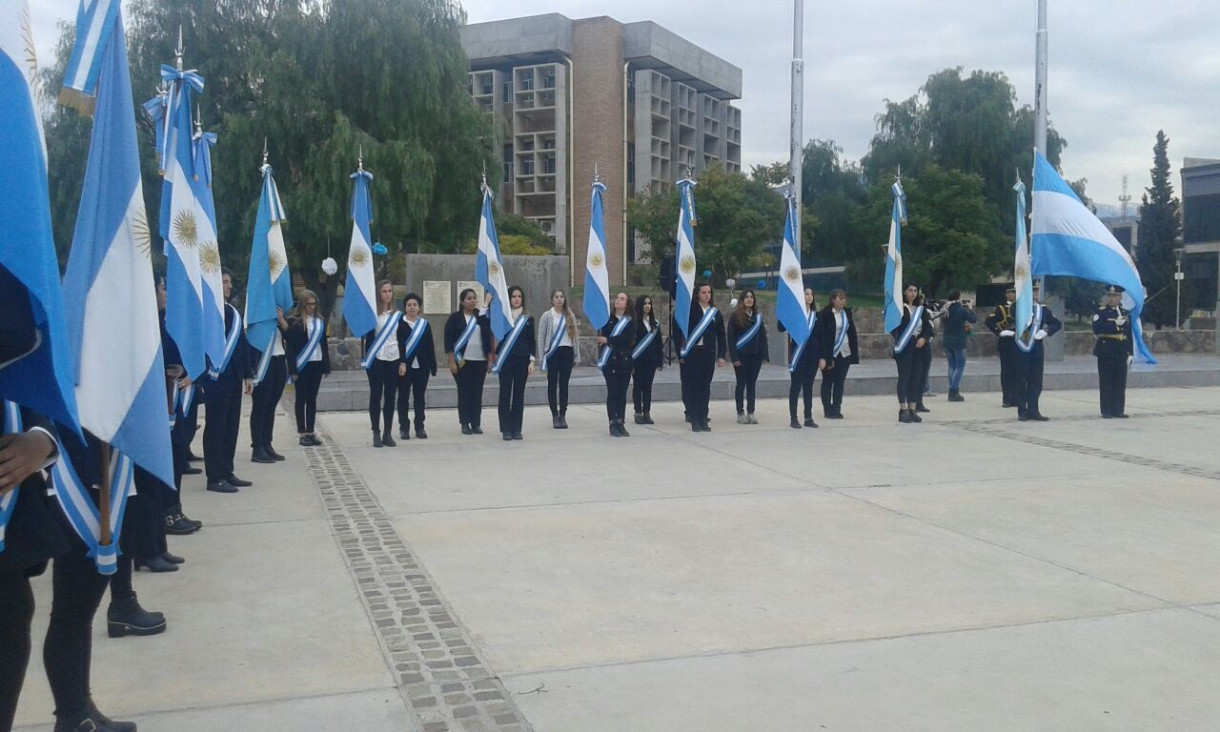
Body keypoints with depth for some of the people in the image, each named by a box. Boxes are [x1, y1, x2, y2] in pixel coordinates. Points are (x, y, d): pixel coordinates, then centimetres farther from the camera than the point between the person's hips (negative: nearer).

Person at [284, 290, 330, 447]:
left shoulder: (320, 321, 8)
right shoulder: (294, 321, -5)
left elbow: (324, 344, 11)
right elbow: (290, 346, -7)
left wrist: (326, 365, 6)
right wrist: (293, 369, -12)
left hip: (317, 364, 4)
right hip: (302, 365, -4)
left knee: (312, 398, 9)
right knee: (301, 399, 4)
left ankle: (310, 432, 14)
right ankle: (301, 433, 9)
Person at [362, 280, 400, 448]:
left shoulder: (397, 315, 10)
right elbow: (367, 336, -5)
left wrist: (403, 361, 7)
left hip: (394, 359, 3)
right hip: (376, 359, -3)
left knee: (390, 396, 4)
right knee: (376, 395, 0)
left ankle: (388, 433, 10)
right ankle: (376, 433, 4)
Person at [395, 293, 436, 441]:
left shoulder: (425, 324, 8)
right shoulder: (399, 324, -2)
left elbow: (430, 347, 7)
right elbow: (396, 345, -8)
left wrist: (433, 366, 4)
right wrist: (401, 363, -18)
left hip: (421, 366, 3)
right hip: (404, 366, -3)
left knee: (420, 397, 7)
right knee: (403, 397, 4)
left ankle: (419, 427, 14)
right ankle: (404, 428, 10)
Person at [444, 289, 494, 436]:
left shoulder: (482, 317, 8)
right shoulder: (455, 318, 0)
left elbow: (488, 338, 10)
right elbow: (448, 341, -3)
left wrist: (490, 359, 5)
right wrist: (452, 361, -9)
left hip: (480, 361, 3)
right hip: (462, 361, -3)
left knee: (477, 392, 4)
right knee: (464, 392, 1)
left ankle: (476, 423, 10)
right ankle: (465, 424, 6)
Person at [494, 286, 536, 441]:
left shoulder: (528, 318, 8)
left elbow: (531, 341, 8)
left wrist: (532, 361, 0)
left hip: (522, 359, 2)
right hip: (505, 359, -2)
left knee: (519, 394, 4)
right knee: (505, 393, 0)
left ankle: (516, 429, 9)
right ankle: (506, 429, 4)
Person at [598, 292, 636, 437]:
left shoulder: (630, 321, 6)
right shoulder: (607, 319, 7)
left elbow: (627, 339, -10)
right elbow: (601, 335, -1)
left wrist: (608, 340, -11)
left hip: (625, 360, 1)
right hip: (610, 360, -1)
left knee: (622, 392, 4)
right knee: (612, 392, -3)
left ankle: (621, 423, 10)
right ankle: (613, 424, -1)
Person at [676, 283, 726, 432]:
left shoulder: (715, 312, 9)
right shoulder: (689, 309, -1)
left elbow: (721, 335, 10)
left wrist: (721, 355, 5)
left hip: (708, 353, 3)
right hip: (691, 353, -3)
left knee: (705, 386, 7)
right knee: (692, 386, -1)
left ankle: (703, 420, 13)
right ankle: (695, 421, 4)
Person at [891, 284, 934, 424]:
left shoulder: (921, 309, 12)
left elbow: (928, 327, 11)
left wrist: (924, 338, -5)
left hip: (918, 348, 6)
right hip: (904, 348, -6)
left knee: (916, 378, 6)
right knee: (904, 377, -4)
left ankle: (912, 409, 12)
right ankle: (903, 410, -1)